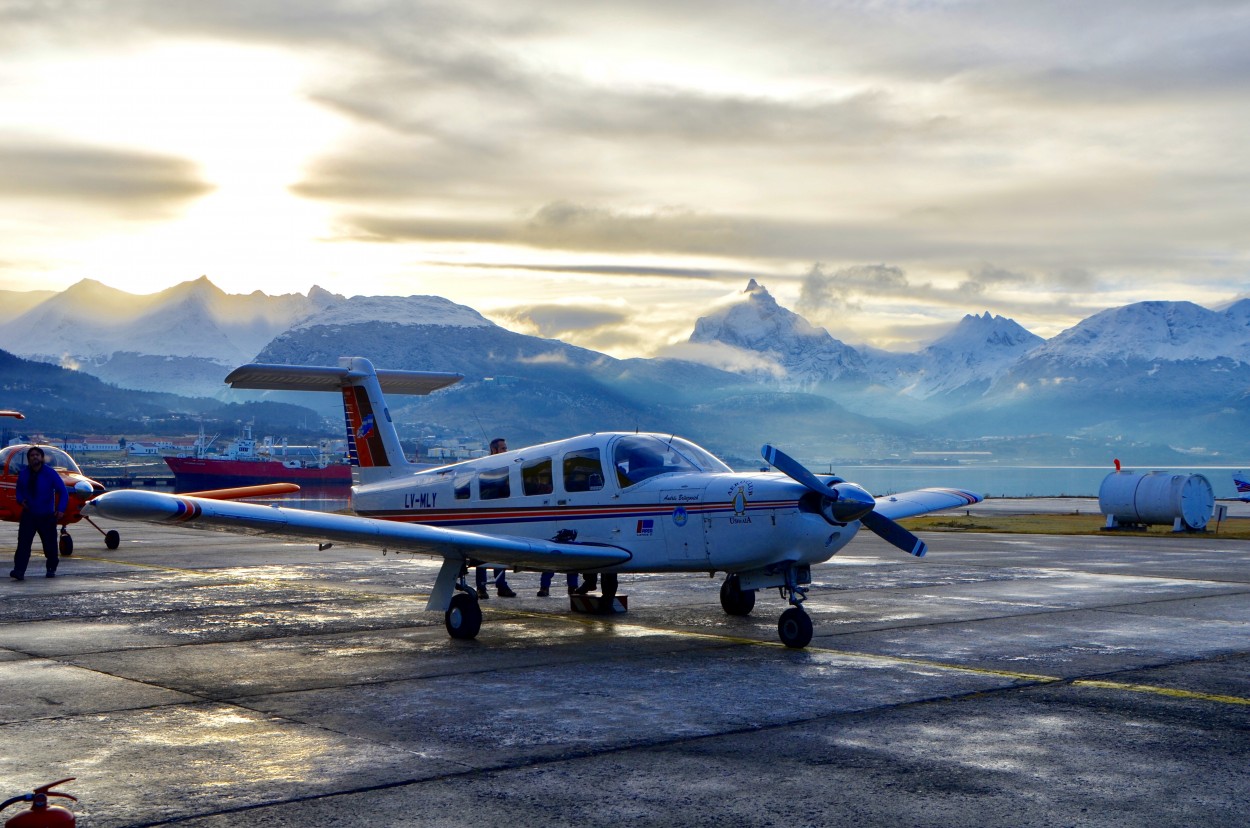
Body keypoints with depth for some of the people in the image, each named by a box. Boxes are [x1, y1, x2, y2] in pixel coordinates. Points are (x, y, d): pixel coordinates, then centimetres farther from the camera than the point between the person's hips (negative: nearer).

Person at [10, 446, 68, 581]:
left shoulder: (50, 473, -6)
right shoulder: (23, 474, 4)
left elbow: (63, 491, -8)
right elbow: (19, 490, 18)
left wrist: (61, 509, -19)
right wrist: (21, 500, -5)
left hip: (47, 516, -2)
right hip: (28, 514, 2)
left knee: (50, 544, 6)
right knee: (23, 543, -11)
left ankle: (51, 569, 27)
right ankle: (19, 571, -18)